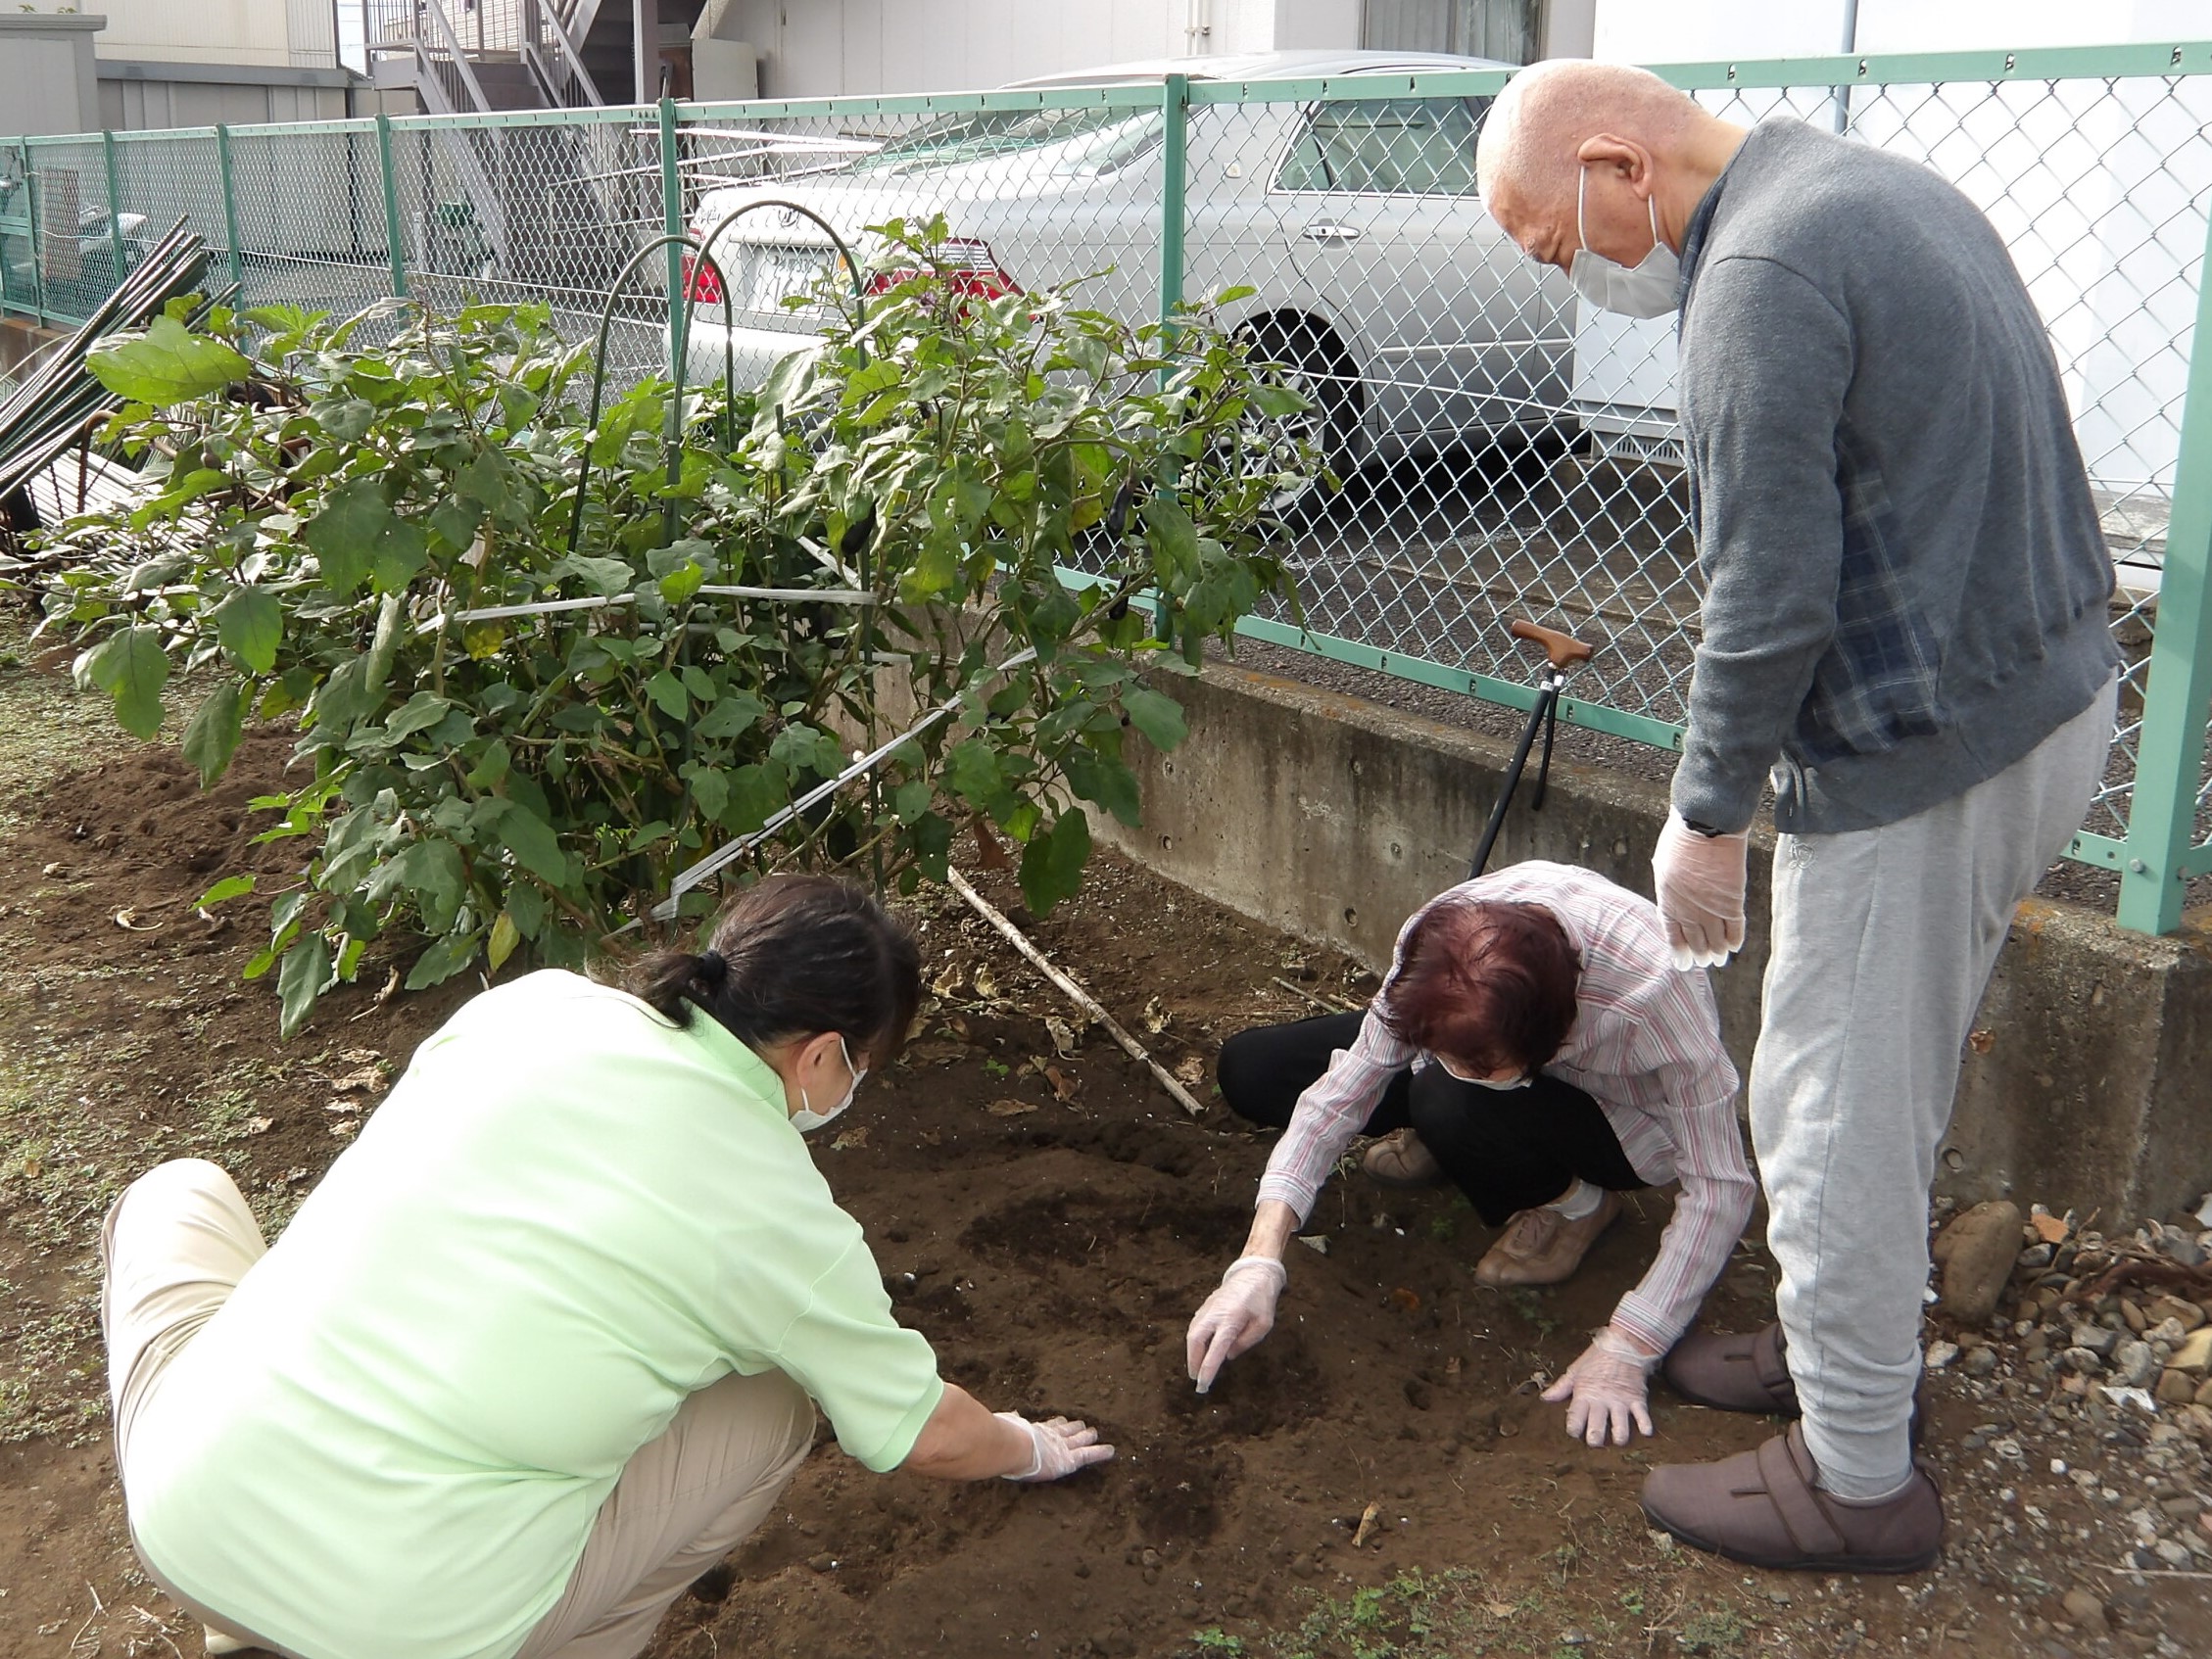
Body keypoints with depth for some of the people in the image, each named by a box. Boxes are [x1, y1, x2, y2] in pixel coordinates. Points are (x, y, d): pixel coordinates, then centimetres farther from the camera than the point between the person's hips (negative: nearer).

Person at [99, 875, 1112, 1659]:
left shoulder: (533, 1002, 3)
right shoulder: (789, 1223, -4)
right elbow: (924, 1438, 13)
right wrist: (1030, 1450, 35)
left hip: (181, 1519, 3)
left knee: (183, 1192, 29)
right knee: (772, 1408, 14)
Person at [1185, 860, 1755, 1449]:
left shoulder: (1654, 992, -41)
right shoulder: (1439, 939, -31)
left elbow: (1722, 1188, -31)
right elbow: (1340, 1091, -24)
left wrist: (1624, 1351, -34)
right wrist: (1259, 1263, -32)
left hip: (1622, 1128, -4)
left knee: (1454, 1106, -37)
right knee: (1251, 1070, -8)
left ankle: (1574, 1202, -6)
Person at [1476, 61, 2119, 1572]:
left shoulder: (1762, 276, -19)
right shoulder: (1882, 185, 12)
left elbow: (1772, 599, -22)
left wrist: (1708, 813, -9)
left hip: (1921, 755, -10)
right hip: (2054, 694, 10)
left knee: (1839, 1111, 4)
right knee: (1886, 1087, 23)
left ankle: (1859, 1478, 19)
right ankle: (1843, 1346, 40)